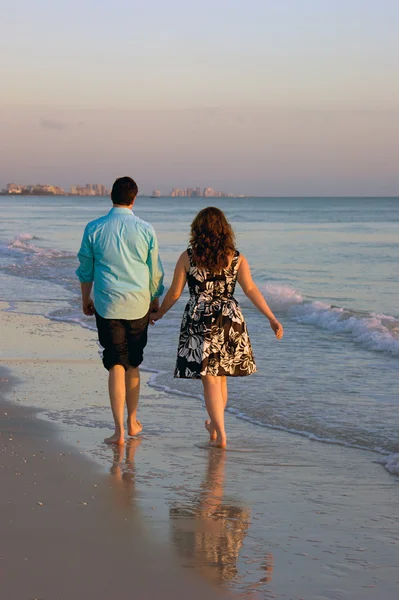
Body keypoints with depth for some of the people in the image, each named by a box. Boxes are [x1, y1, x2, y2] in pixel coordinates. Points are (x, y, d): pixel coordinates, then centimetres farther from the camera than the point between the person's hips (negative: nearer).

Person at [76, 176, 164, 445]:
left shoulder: (94, 229, -4)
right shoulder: (146, 230, -5)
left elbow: (86, 269, 6)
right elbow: (155, 271, 3)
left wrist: (86, 299, 20)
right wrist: (155, 299, 18)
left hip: (108, 306, -1)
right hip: (138, 305, 1)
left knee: (116, 366, 0)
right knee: (133, 365, 15)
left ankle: (119, 430, -7)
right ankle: (133, 422, 26)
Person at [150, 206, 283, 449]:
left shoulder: (188, 257, -4)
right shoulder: (236, 258, -1)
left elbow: (174, 293, 1)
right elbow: (251, 289, -10)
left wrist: (158, 314, 17)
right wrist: (272, 318, -9)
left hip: (199, 322, -2)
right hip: (230, 321, 2)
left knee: (210, 380, 0)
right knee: (221, 377, 18)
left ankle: (220, 434, -7)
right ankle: (214, 423, 34)